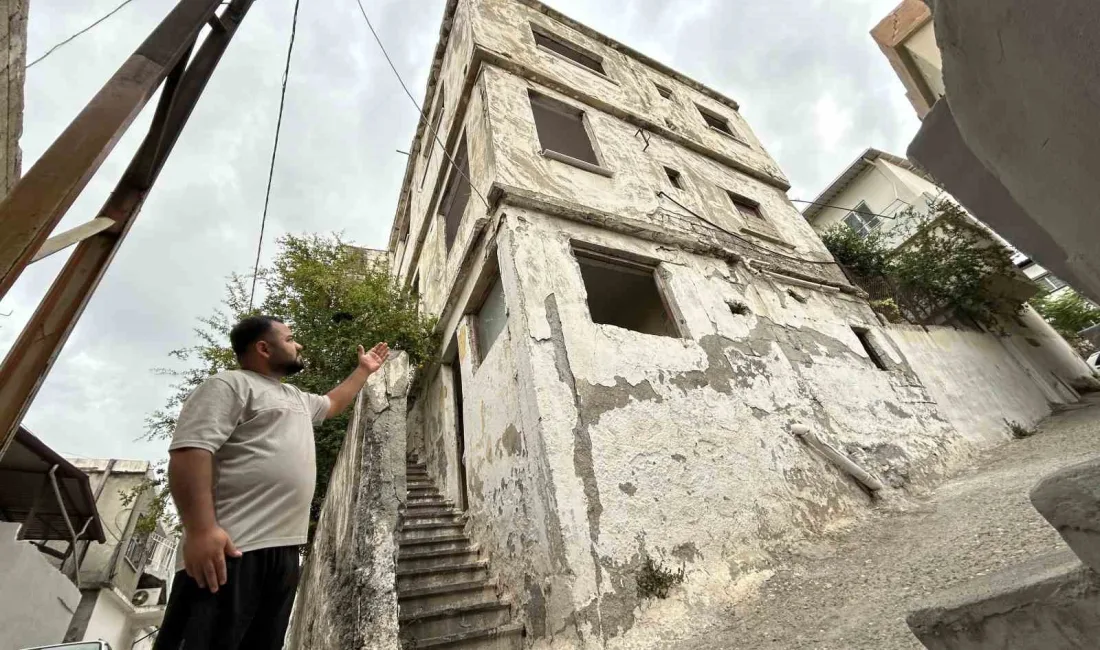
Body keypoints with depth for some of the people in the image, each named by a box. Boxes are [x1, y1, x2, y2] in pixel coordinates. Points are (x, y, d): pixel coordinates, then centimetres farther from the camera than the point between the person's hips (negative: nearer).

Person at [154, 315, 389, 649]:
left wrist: (364, 369, 47)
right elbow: (190, 451, -15)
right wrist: (201, 530, -24)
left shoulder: (297, 398, 25)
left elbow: (334, 402, 44)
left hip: (283, 550, 9)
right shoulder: (229, 385, -3)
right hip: (232, 548, -8)